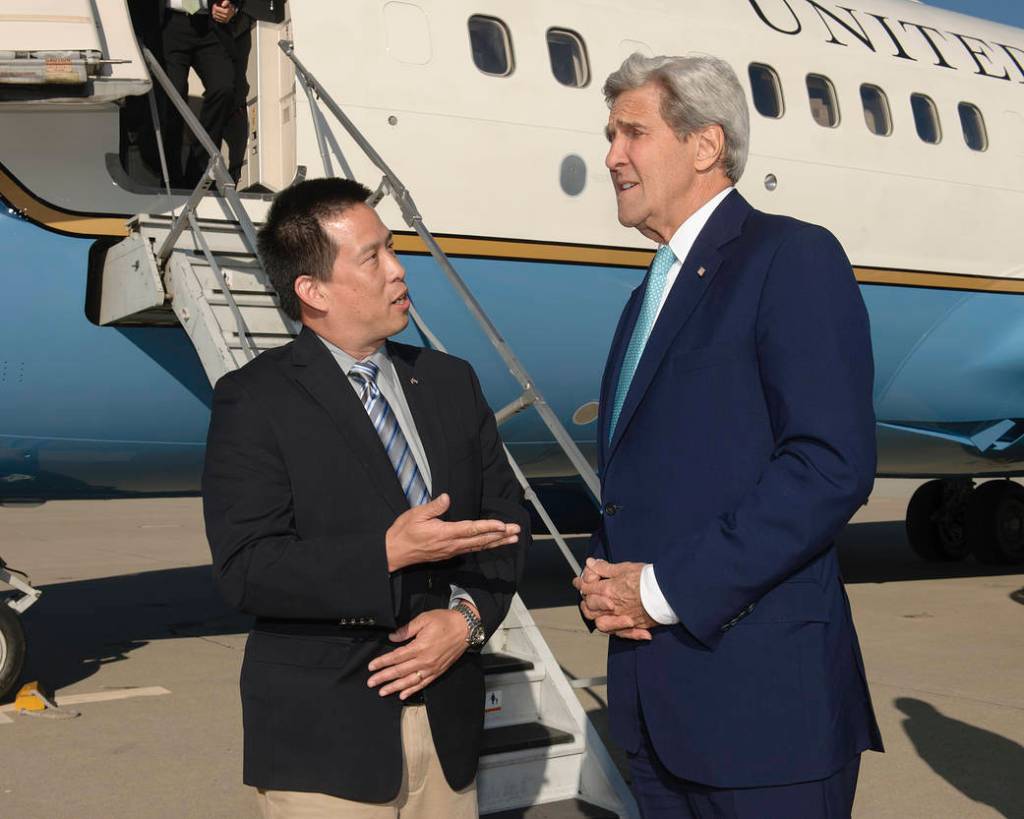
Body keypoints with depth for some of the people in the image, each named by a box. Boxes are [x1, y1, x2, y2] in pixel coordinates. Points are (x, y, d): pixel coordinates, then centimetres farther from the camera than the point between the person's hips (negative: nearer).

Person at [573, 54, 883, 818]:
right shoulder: (652, 294, 18)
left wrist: (666, 587, -17)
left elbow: (833, 464, -18)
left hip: (759, 695, -8)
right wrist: (604, 577, 0)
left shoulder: (793, 257, -7)